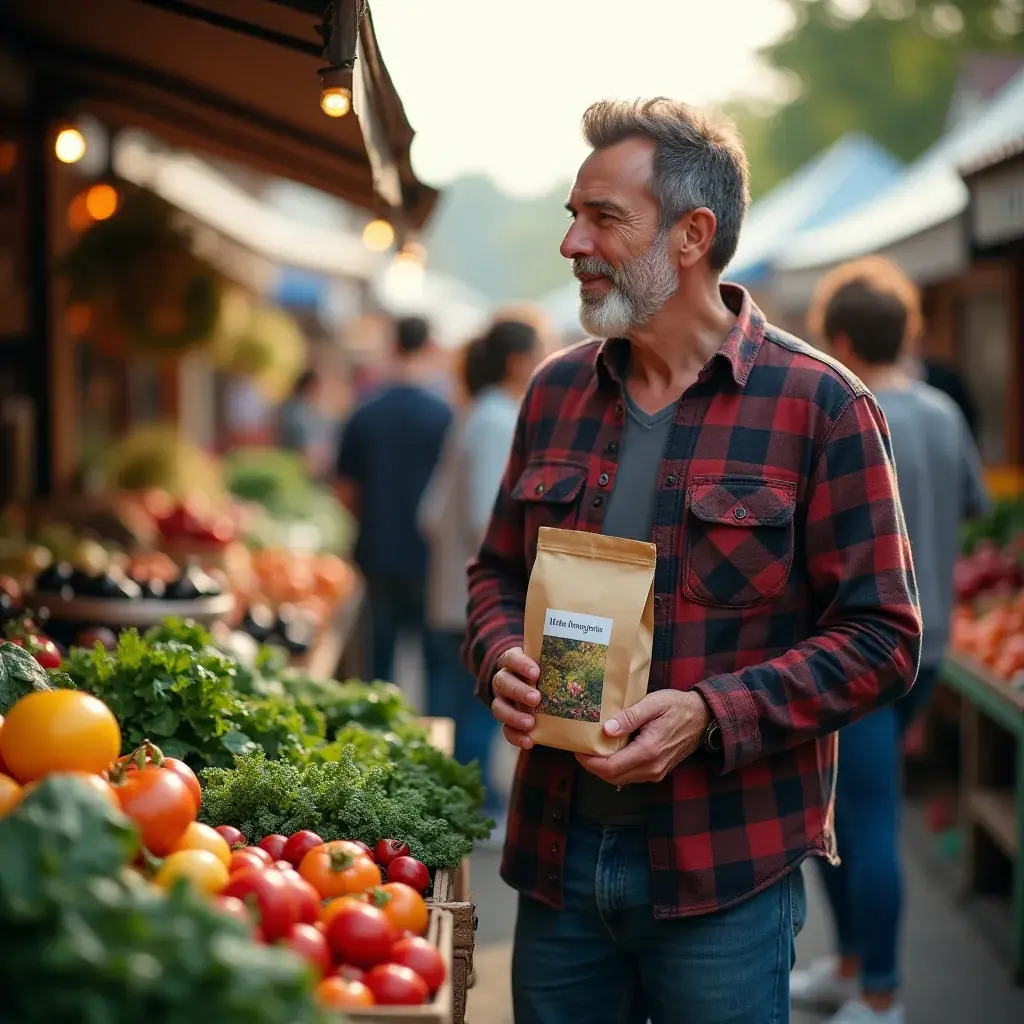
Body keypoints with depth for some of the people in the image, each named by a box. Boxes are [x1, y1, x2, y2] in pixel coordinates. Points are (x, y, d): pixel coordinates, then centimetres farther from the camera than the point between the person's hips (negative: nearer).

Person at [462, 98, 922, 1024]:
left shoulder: (819, 406, -7)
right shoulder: (556, 392, 9)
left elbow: (881, 638, -8)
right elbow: (499, 572, 19)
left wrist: (712, 714, -20)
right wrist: (502, 661, -4)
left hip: (726, 876, -4)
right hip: (559, 853, 5)